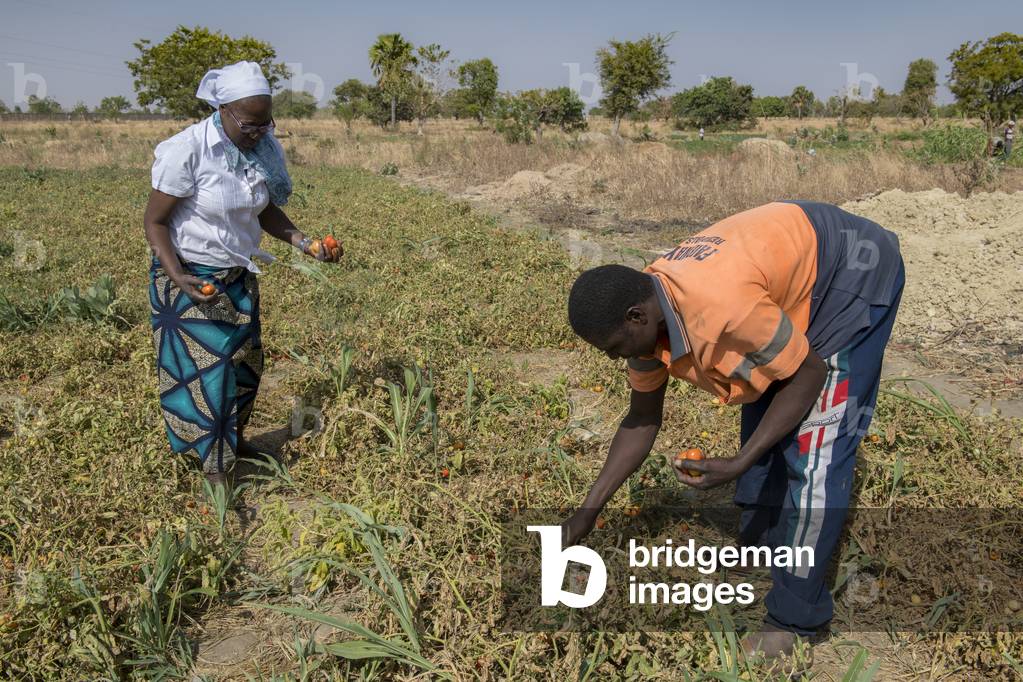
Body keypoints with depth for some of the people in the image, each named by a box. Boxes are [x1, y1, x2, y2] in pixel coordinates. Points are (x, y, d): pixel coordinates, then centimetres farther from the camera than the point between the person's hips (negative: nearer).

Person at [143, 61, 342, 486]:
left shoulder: (262, 148, -5)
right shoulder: (186, 150, -23)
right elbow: (154, 222, -15)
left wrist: (304, 243, -8)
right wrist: (178, 278, -27)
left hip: (239, 275, 6)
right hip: (189, 277, -6)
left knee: (245, 361, 14)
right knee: (206, 369, -5)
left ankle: (234, 439, 36)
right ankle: (215, 474, 6)